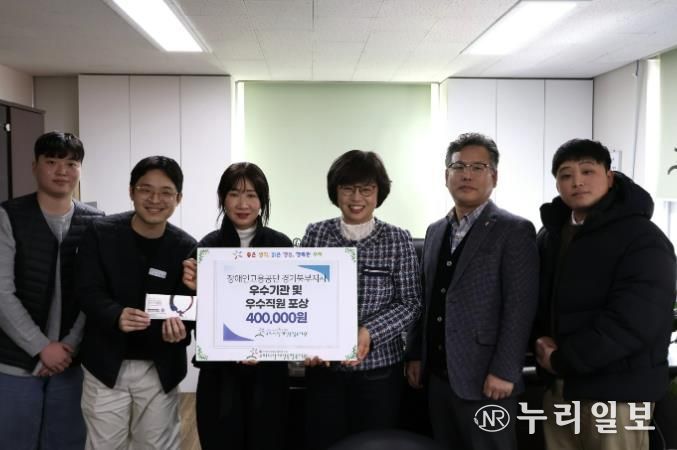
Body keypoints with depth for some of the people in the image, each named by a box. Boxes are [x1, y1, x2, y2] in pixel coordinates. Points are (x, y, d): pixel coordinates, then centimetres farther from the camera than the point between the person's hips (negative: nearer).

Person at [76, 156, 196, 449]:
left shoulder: (185, 247, -5)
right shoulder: (100, 234, -8)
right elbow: (88, 292, -11)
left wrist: (179, 325, -28)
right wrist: (117, 316, -32)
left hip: (159, 368, 1)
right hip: (106, 363, -1)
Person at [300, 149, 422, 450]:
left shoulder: (398, 240, -3)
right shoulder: (315, 234, 0)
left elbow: (410, 303, -5)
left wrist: (370, 333, -19)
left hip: (379, 368, -1)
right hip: (324, 366, 1)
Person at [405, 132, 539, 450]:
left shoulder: (515, 231, -7)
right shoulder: (435, 231, 13)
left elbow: (520, 308, -13)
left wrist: (503, 372, -16)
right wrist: (415, 354, 12)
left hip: (485, 379, -6)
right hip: (438, 376, 6)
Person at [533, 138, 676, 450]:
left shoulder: (642, 239, -13)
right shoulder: (550, 235, 10)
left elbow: (631, 323, -21)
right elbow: (539, 296, 16)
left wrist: (561, 361, -15)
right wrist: (542, 340, -4)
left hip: (616, 390, -6)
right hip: (558, 384, 6)